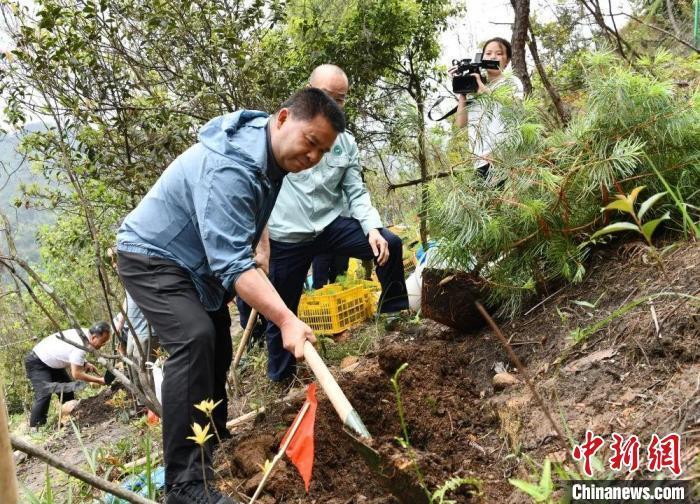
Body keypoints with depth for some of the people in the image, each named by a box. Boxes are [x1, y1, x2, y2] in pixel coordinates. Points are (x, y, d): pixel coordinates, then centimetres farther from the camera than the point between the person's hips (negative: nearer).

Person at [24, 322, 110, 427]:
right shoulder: (80, 346, -36)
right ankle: (35, 427, -14)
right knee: (44, 394, -22)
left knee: (67, 389, 10)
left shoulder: (85, 333, -10)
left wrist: (84, 364, -9)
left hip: (51, 361, 10)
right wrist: (99, 380, -24)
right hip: (36, 363, -10)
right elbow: (76, 374, -31)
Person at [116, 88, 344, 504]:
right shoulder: (230, 168, -35)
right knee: (194, 337, -28)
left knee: (217, 343, 16)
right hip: (152, 256, -10)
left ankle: (214, 439, 36)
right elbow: (232, 264, -42)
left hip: (198, 258, 10)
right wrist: (286, 320, -50)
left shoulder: (272, 156, -3)